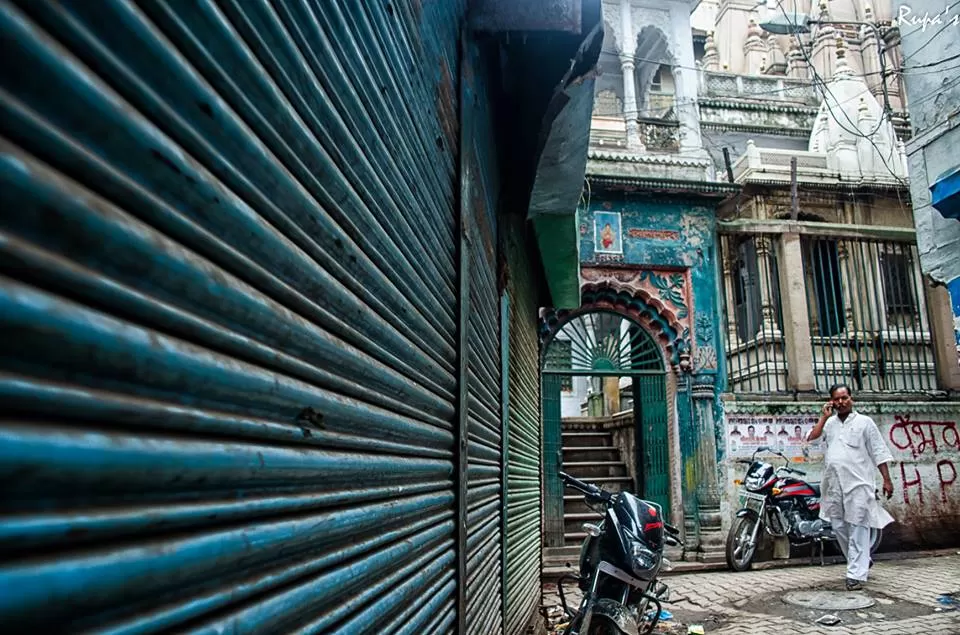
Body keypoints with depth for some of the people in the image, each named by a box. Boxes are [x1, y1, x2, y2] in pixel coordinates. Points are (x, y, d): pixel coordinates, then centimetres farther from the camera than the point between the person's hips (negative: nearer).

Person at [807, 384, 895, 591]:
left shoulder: (864, 422, 4)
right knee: (839, 528, 12)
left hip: (858, 484, -4)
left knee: (858, 529, -4)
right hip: (833, 485, 5)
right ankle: (862, 561, 31)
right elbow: (811, 437, -1)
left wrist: (887, 480, -4)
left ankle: (856, 574, 0)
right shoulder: (829, 423, 14)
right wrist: (824, 416, -1)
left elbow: (879, 453, 2)